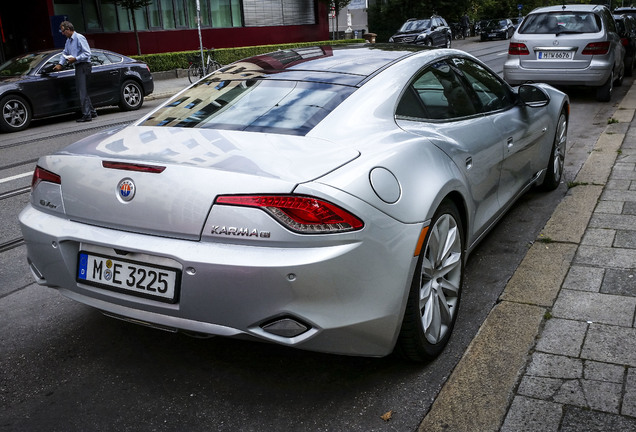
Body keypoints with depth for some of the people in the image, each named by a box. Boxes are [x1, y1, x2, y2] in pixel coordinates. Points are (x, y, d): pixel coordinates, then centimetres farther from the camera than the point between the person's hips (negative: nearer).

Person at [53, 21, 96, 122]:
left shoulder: (79, 38, -11)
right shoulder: (68, 40, 18)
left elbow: (87, 53, -16)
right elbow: (65, 53, 27)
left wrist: (75, 59, -19)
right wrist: (60, 64, 16)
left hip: (84, 66, -9)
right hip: (78, 67, 9)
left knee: (83, 91, -11)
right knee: (82, 91, 11)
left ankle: (86, 115, -11)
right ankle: (92, 112, 17)